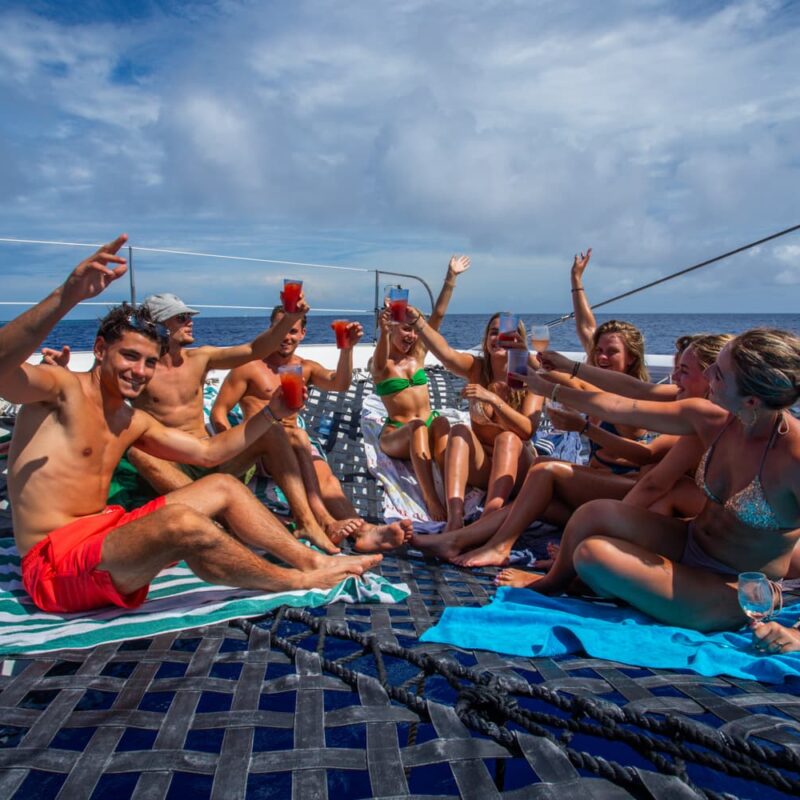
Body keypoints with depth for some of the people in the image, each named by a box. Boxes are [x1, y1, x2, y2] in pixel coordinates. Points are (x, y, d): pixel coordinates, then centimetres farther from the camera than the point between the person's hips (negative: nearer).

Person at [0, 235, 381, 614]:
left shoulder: (134, 422, 13)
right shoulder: (62, 389, -10)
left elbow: (209, 451, 16)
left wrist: (271, 414, 7)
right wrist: (66, 296, -49)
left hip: (104, 536, 9)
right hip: (56, 564, -9)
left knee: (223, 487, 6)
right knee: (181, 522, -33)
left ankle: (311, 559, 3)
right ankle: (296, 581, -13)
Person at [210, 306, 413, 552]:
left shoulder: (306, 368, 17)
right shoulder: (250, 365, 2)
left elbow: (339, 384, -3)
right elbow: (219, 412, -1)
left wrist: (347, 349, -20)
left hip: (291, 448, 4)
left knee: (324, 474, -27)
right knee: (297, 435, -35)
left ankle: (362, 530, -53)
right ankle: (324, 520, -50)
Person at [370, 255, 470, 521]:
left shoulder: (417, 354, 12)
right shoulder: (378, 364, -1)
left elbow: (438, 314, 7)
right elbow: (381, 360, -27)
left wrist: (451, 277, 2)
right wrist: (383, 332, -49)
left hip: (428, 430, 4)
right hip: (396, 434, -3)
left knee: (441, 422, -32)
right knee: (417, 426, -37)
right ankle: (431, 500, -52)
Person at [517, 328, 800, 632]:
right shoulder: (712, 418, -8)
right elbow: (618, 408, 0)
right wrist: (549, 388, 8)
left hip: (735, 594, -6)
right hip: (690, 543, 6)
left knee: (592, 555, -21)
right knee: (595, 512, -16)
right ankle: (554, 581, 13)